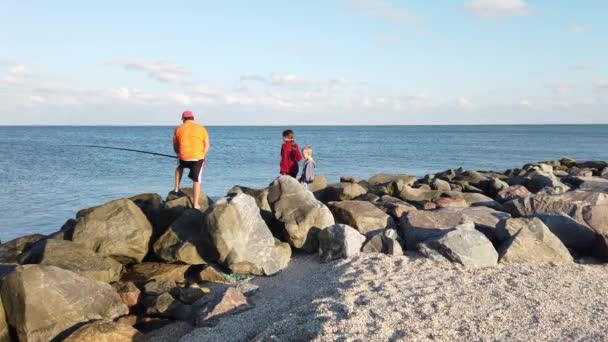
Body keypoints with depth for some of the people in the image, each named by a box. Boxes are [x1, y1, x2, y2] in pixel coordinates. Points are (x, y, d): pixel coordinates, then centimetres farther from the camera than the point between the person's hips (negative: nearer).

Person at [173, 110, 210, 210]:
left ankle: (176, 188, 32)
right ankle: (196, 204, 4)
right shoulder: (201, 129, 8)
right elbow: (207, 145, 4)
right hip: (198, 158, -1)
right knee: (197, 181, 5)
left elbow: (175, 146, 14)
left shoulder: (178, 129, 9)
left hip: (184, 158, 1)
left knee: (179, 167, 35)